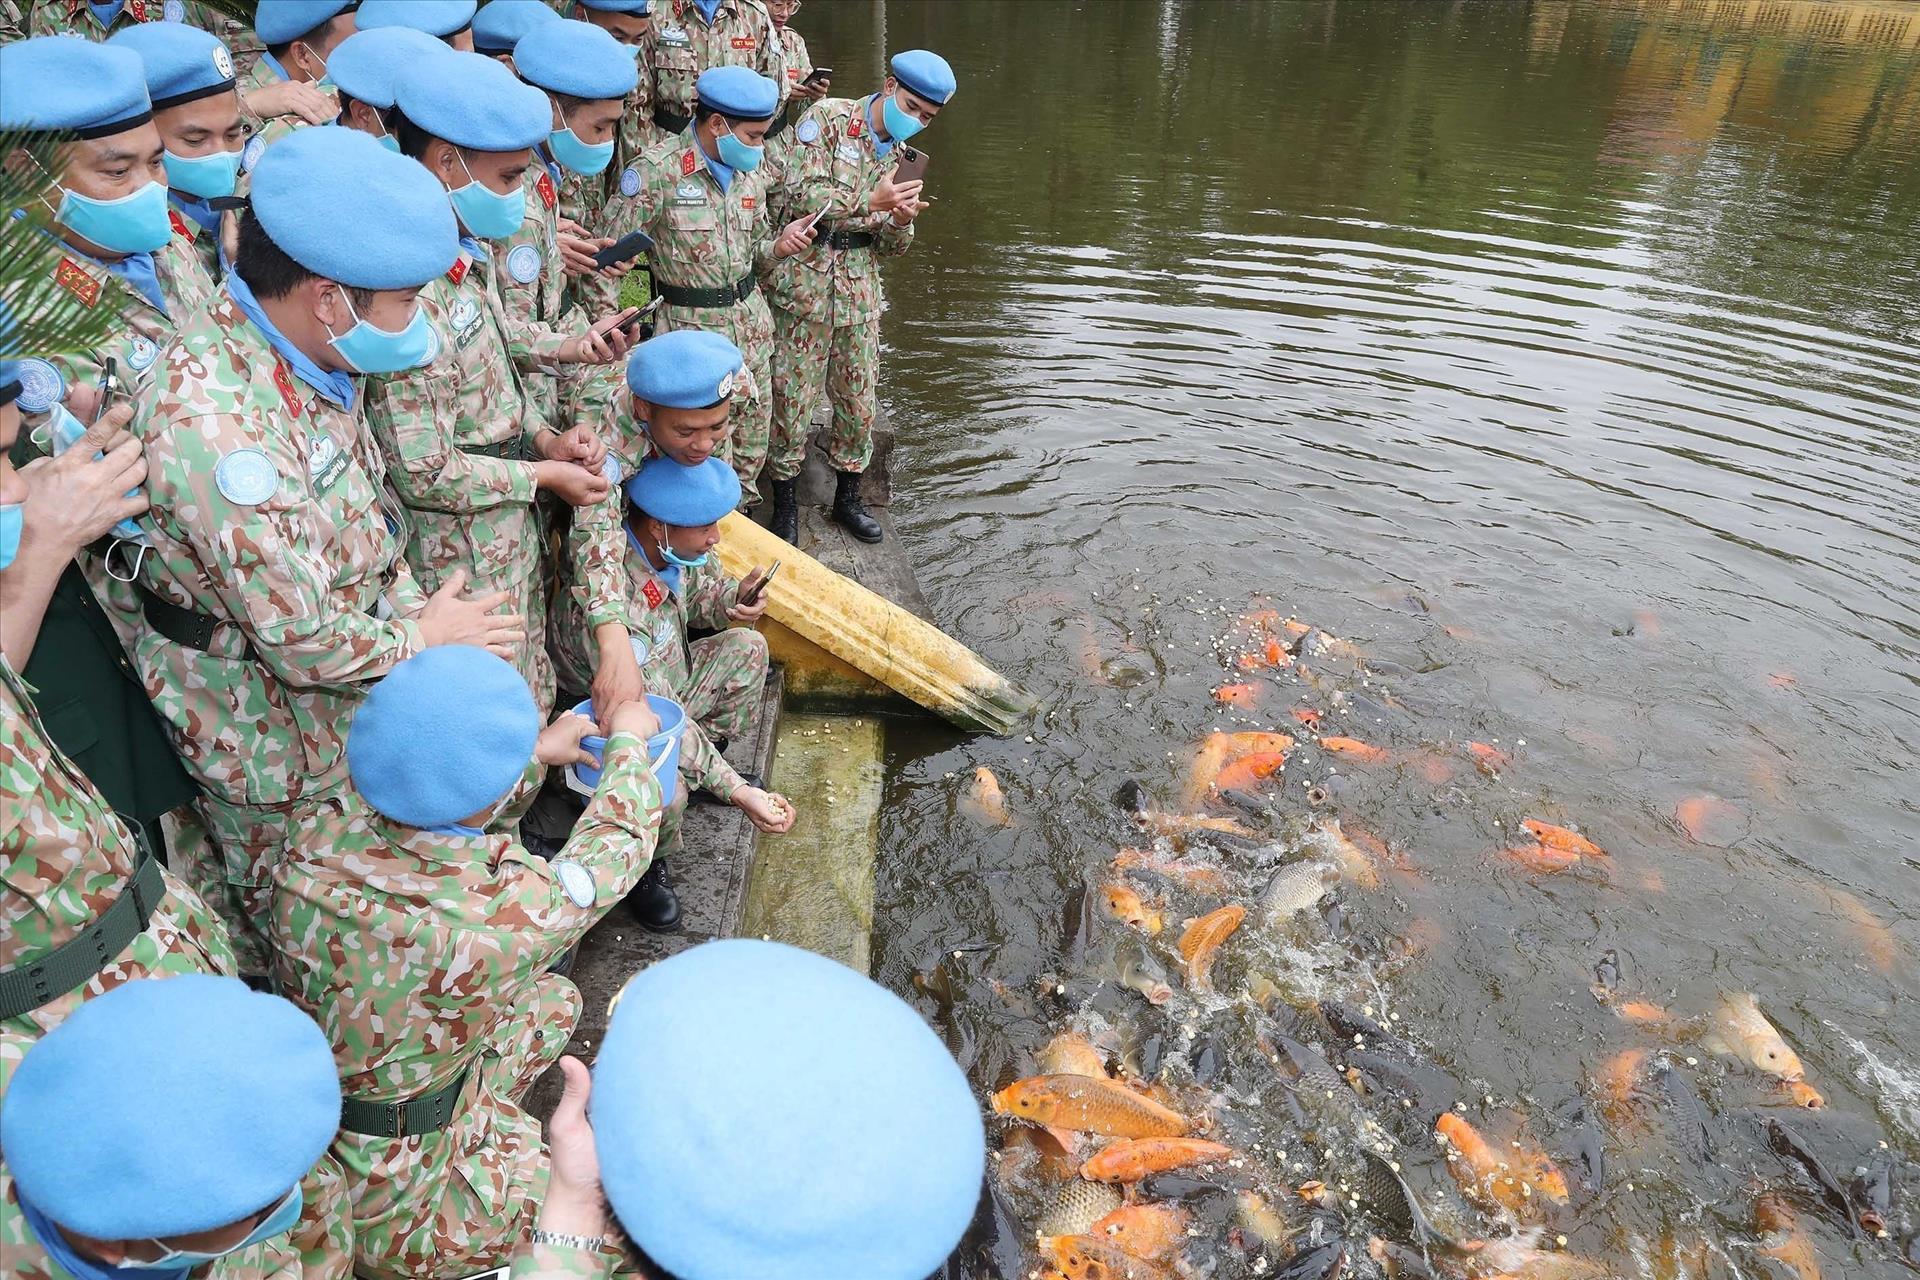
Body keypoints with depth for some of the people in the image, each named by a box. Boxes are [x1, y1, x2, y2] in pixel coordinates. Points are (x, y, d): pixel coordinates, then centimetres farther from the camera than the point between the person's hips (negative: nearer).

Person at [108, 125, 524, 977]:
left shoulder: (307, 356, -6)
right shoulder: (216, 420, -35)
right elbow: (306, 641, -30)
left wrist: (415, 607, -2)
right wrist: (424, 638, -14)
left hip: (361, 686, 8)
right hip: (274, 723, -8)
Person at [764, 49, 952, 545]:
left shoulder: (896, 152, 13)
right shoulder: (828, 117, -6)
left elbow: (890, 247, 14)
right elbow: (797, 193, -18)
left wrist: (901, 222, -9)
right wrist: (871, 200, -23)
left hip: (859, 281, 6)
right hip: (804, 275, -5)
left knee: (858, 397, 10)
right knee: (794, 396, 0)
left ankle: (847, 497, 26)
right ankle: (785, 503, 15)